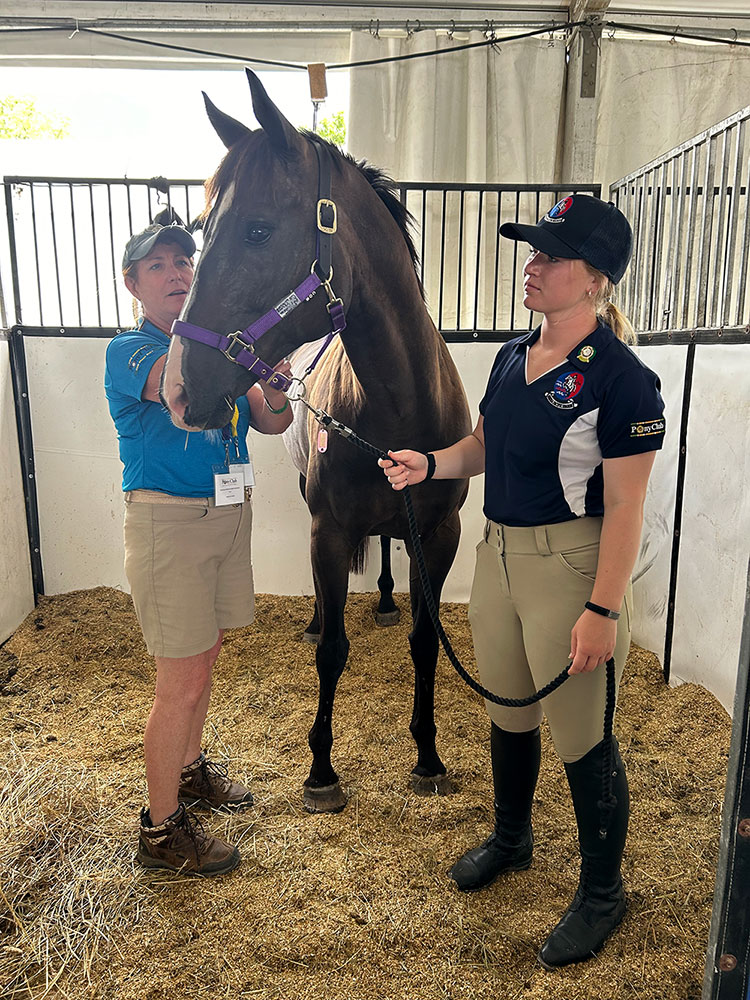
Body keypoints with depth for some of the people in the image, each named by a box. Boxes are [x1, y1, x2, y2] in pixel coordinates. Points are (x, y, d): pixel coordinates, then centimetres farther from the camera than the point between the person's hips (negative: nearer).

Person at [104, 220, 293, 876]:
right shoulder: (129, 350, -8)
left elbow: (273, 423, 3)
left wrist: (274, 384, -18)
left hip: (230, 513, 7)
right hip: (168, 522, -7)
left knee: (204, 656, 20)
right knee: (183, 683, -1)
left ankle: (190, 770, 42)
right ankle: (161, 831, 18)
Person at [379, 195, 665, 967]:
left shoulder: (620, 378, -18)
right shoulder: (513, 356, 5)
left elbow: (624, 505, -18)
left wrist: (602, 610, -20)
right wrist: (428, 464, -5)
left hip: (569, 564, -7)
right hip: (499, 552, 8)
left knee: (580, 737, 8)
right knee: (507, 714, 23)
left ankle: (601, 892, 33)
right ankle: (510, 840, 49)